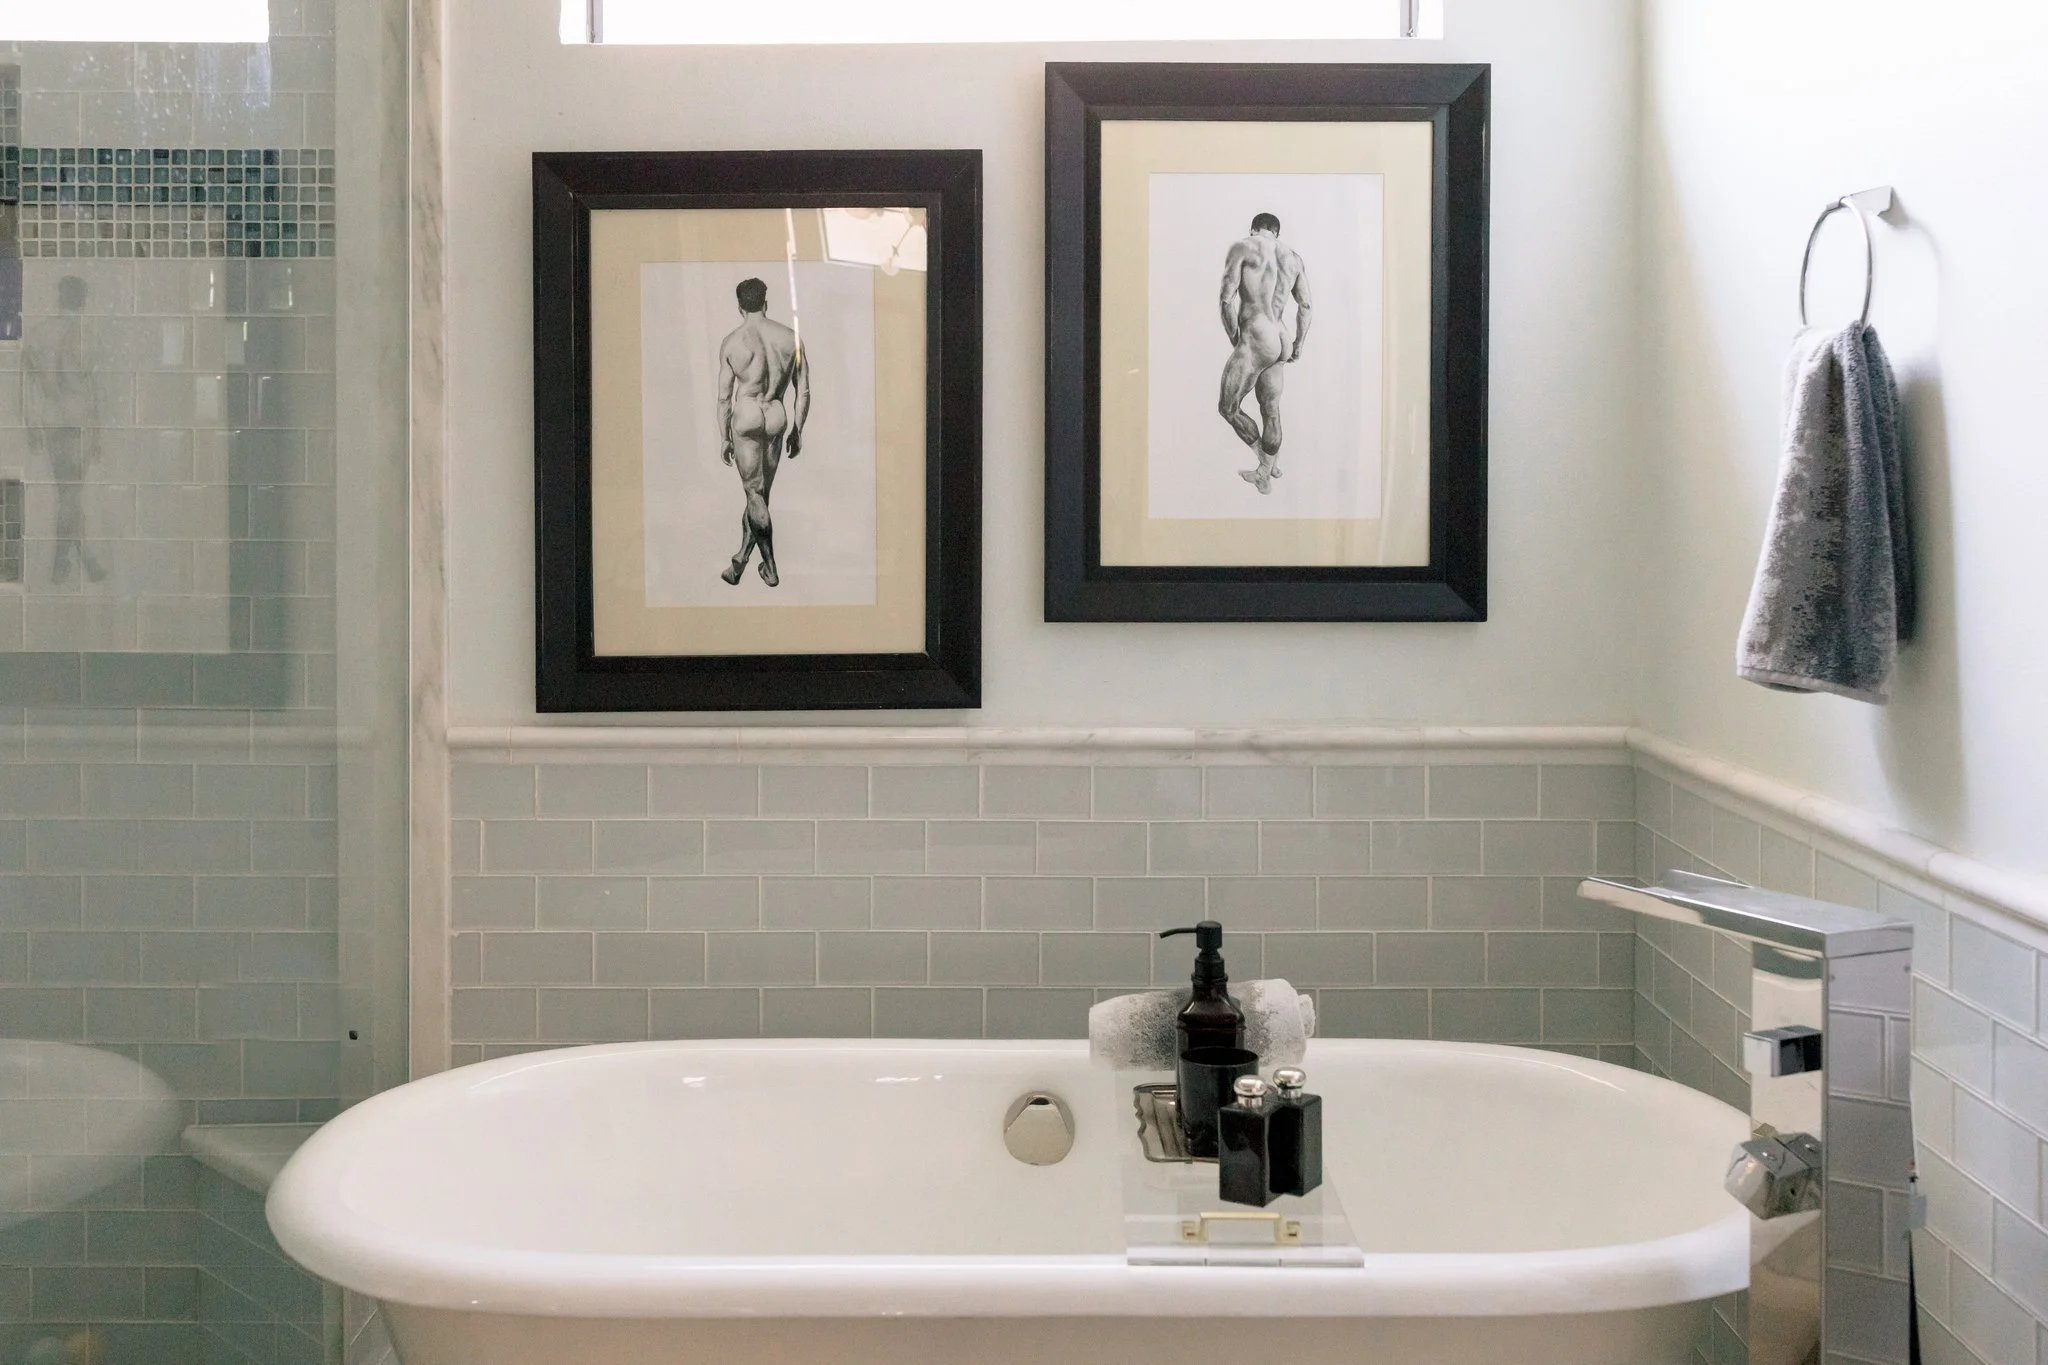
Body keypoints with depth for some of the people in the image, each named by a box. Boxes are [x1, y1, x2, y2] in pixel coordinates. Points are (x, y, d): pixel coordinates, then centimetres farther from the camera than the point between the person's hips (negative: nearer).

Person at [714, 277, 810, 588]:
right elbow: (803, 391, 5)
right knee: (761, 493, 13)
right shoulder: (790, 338, 2)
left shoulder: (731, 343, -5)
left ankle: (770, 567, -1)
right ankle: (740, 563, 22)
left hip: (745, 417, -3)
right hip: (777, 418, 3)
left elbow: (724, 396, -2)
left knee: (754, 494, 2)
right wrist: (796, 431, 16)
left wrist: (725, 438, 8)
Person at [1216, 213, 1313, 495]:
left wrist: (1234, 340, 2)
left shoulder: (1242, 248, -4)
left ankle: (1270, 465, 13)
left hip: (1254, 342, -7)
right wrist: (1297, 345, 28)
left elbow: (1227, 300, -11)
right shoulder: (1294, 257, 12)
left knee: (1228, 408, 8)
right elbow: (1306, 307, 15)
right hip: (1280, 342, 7)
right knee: (1271, 411, 16)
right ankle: (1264, 476, 27)